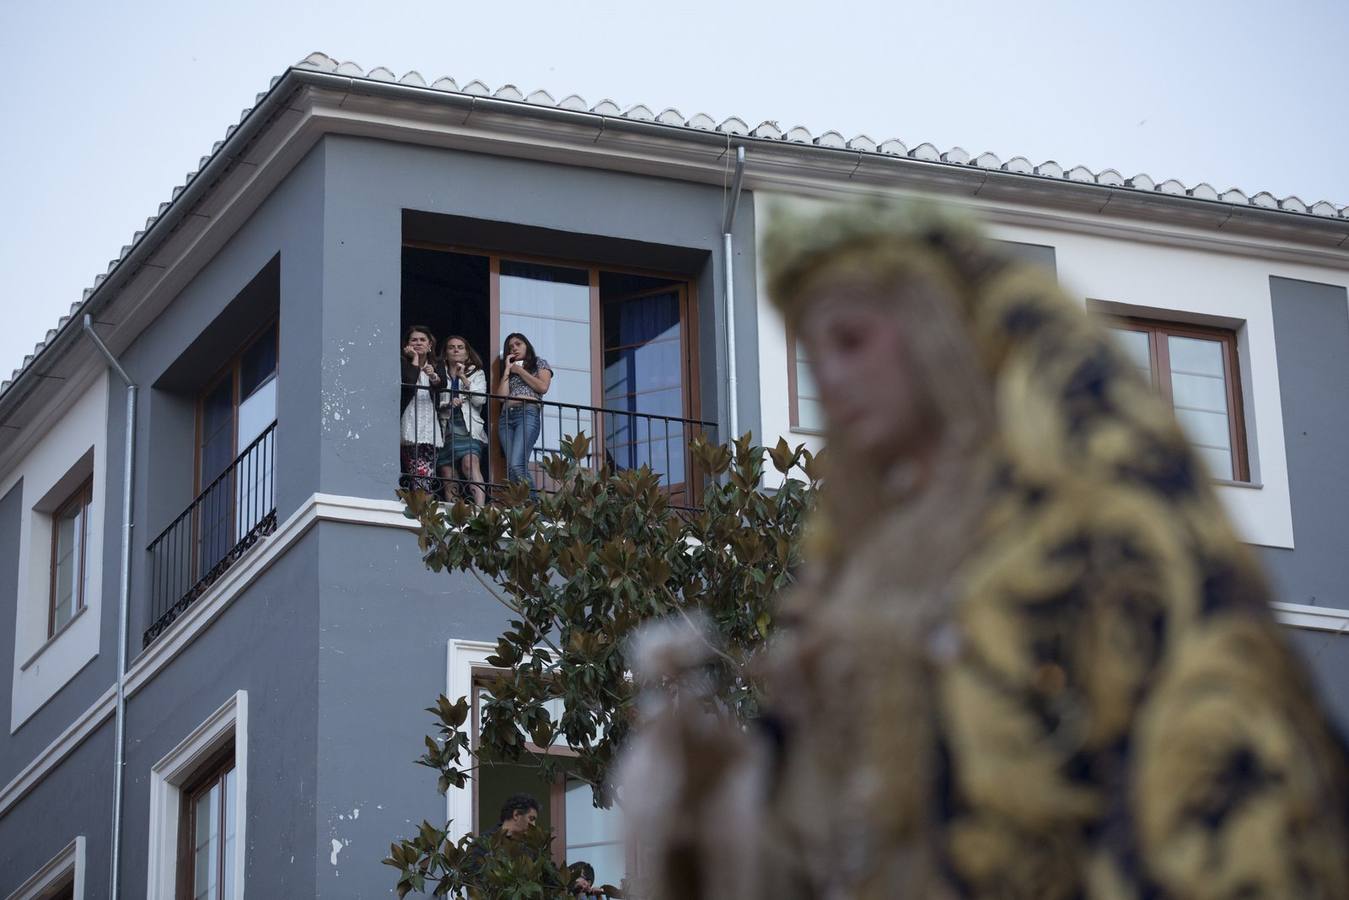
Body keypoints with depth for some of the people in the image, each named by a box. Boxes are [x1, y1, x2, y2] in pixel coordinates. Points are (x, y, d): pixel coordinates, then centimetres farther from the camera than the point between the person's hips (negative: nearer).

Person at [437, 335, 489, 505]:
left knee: (470, 463, -27)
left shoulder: (476, 373, 17)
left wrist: (463, 378, -1)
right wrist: (448, 405, -10)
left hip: (469, 429, -2)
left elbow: (480, 400, 2)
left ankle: (480, 508, -41)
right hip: (445, 429, 2)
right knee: (448, 479, -6)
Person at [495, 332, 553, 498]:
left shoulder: (539, 363, 16)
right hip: (507, 417, 5)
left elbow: (543, 387, -1)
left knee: (516, 465, -24)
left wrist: (519, 371, 5)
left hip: (529, 414, -5)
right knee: (511, 467, -10)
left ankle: (533, 502, -24)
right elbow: (501, 394, 11)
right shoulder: (507, 370, 27)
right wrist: (507, 369, 13)